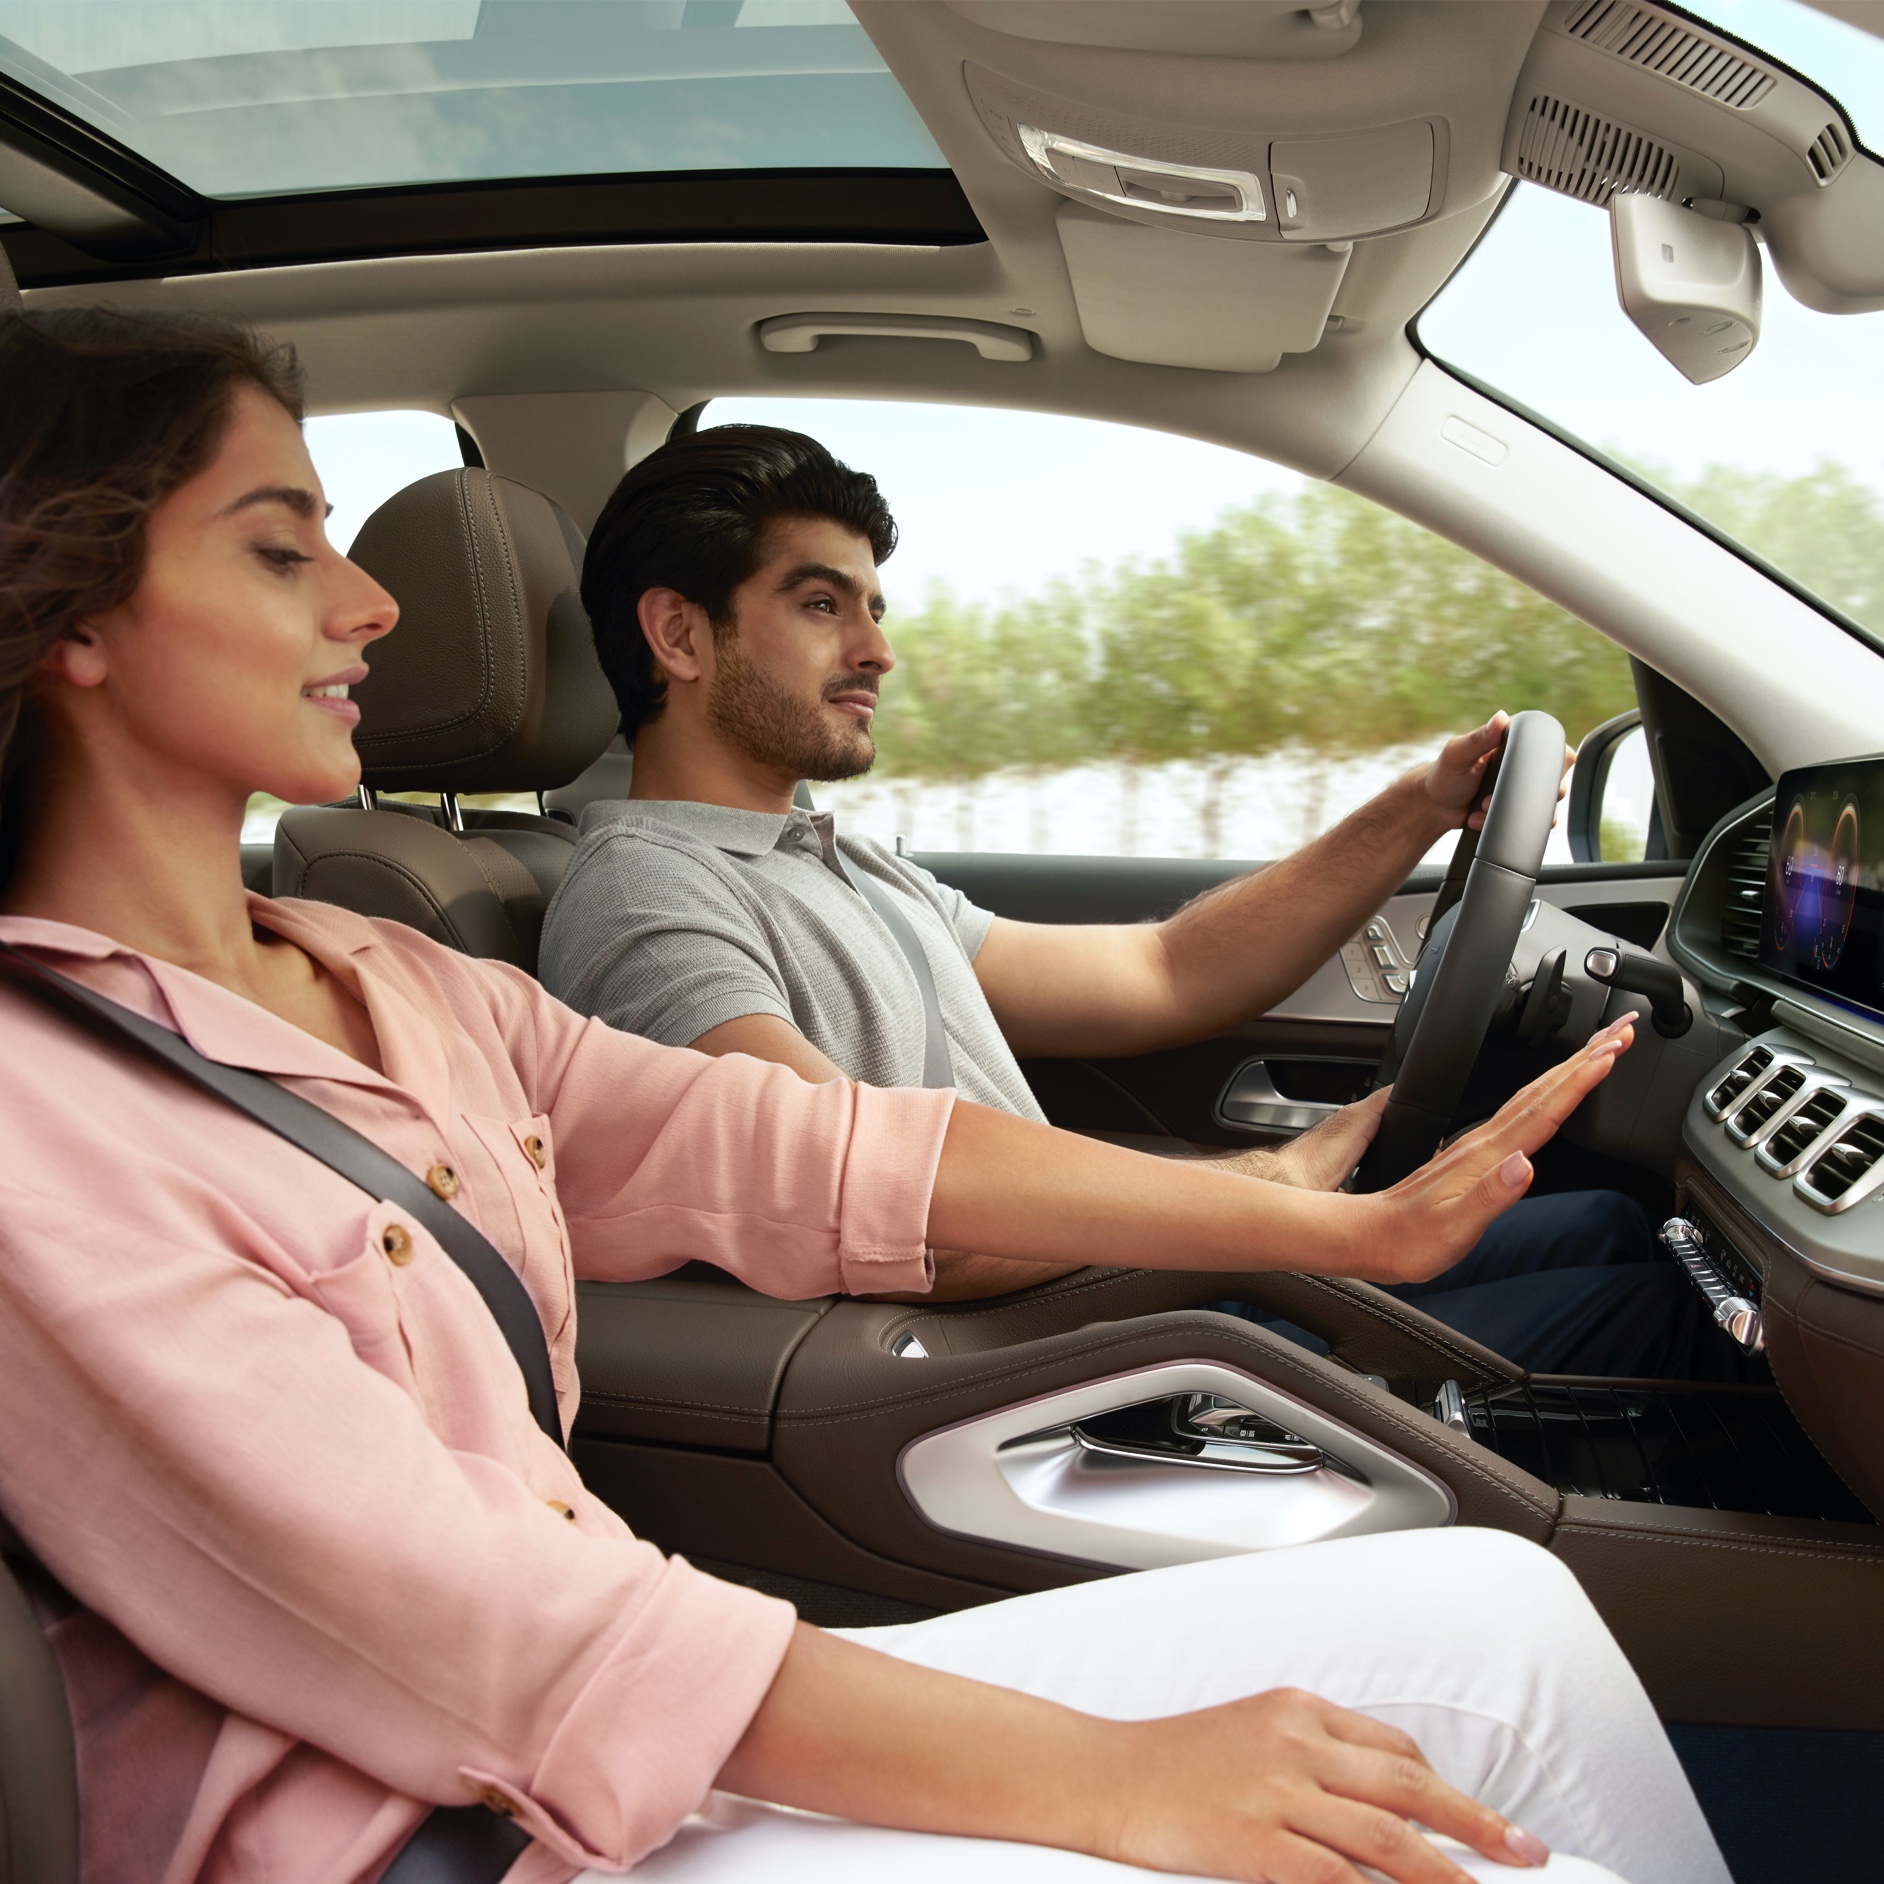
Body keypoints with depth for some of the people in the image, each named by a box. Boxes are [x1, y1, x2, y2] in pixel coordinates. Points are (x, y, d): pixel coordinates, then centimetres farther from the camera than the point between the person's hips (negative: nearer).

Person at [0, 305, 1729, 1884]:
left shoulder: (388, 986, 10)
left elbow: (801, 1150, 4)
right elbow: (450, 1606, -24)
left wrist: (1357, 1226, 2)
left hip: (631, 1732, 7)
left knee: (1496, 1614, 2)